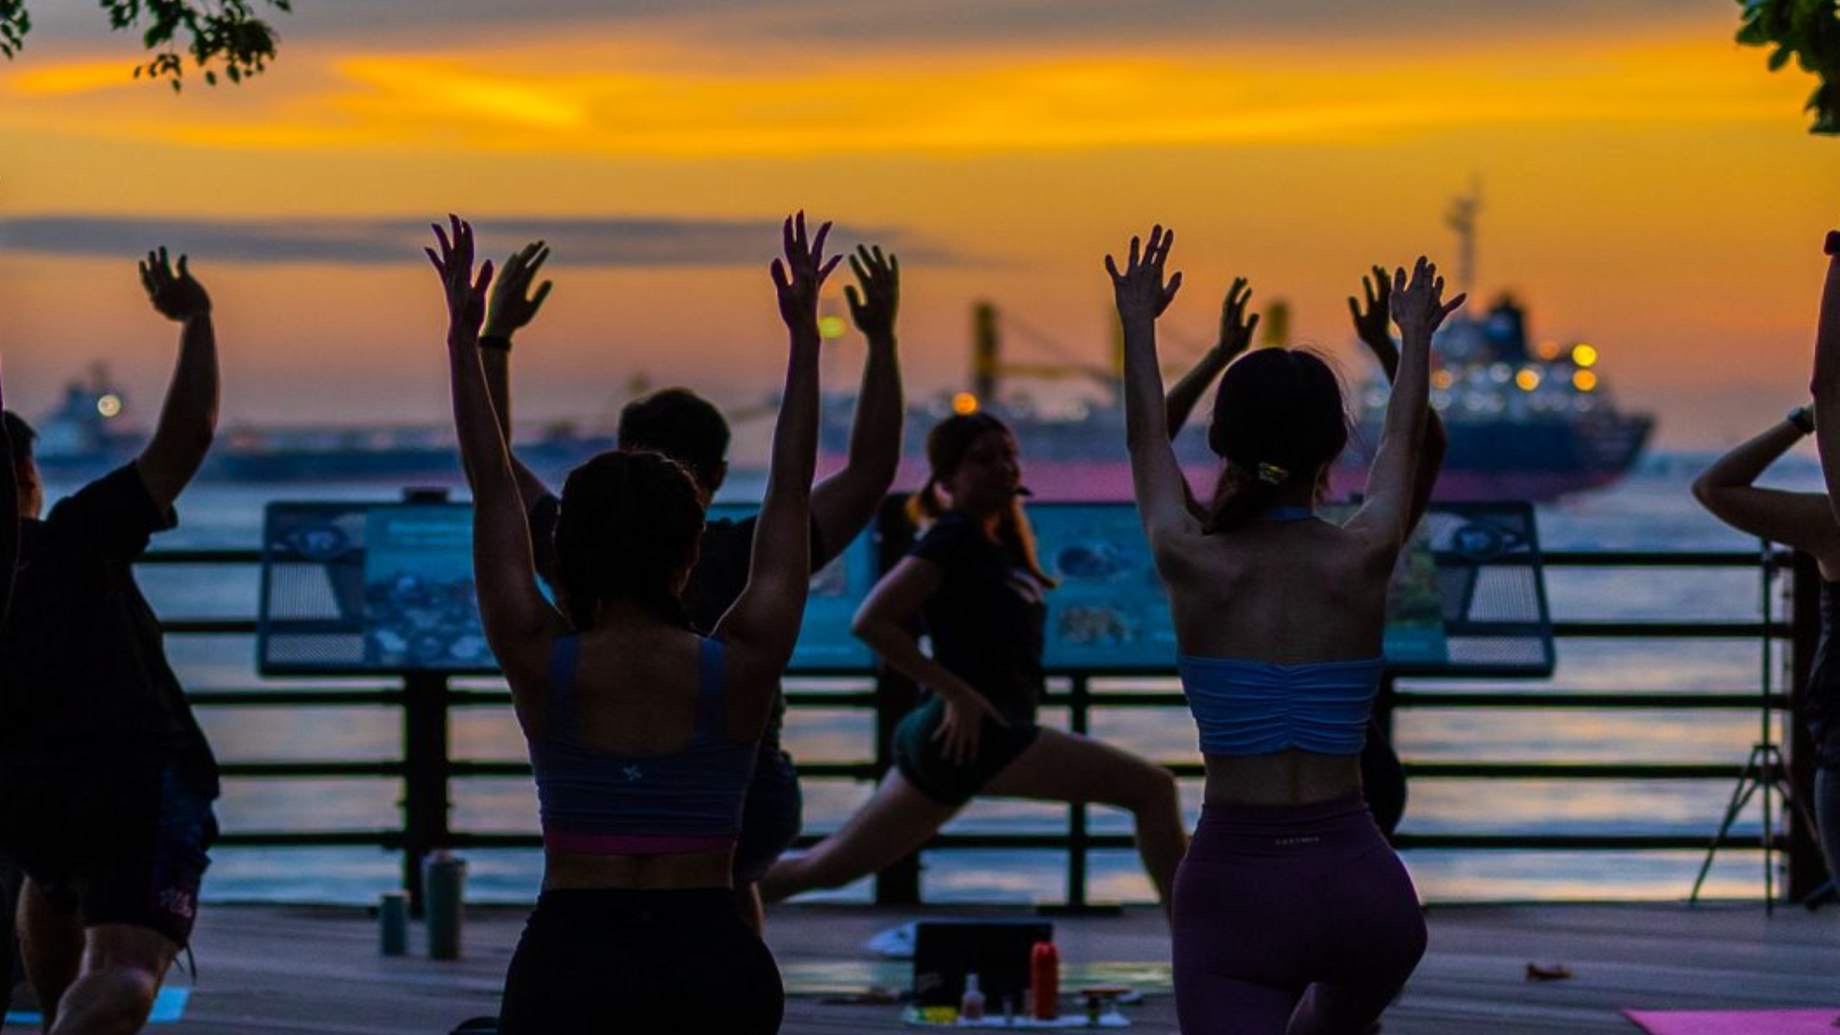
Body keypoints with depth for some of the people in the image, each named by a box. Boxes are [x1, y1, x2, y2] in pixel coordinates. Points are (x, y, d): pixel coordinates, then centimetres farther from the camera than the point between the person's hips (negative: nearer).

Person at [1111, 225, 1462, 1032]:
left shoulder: (1193, 564, -5)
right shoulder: (1364, 560, -3)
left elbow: (1147, 444, 17)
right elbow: (1403, 442, 19)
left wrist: (1138, 325, 34)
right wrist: (1415, 337, 38)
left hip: (1234, 887, -2)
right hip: (1357, 879, 2)